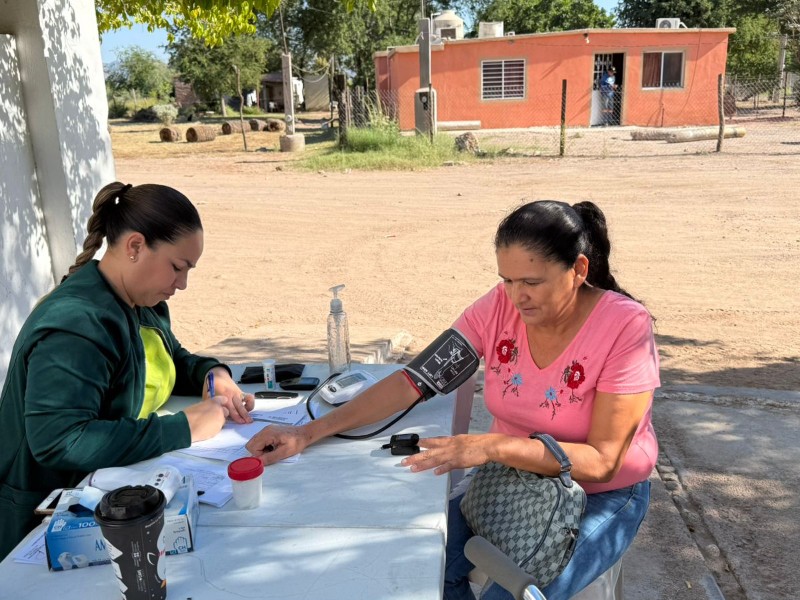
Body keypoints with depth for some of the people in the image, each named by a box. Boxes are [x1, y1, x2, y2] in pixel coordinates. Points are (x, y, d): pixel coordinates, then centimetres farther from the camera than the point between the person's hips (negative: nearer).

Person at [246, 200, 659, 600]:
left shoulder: (625, 327, -24)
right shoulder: (499, 307, -13)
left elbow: (602, 461, -24)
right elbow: (414, 380, -14)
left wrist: (492, 446, -37)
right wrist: (308, 434, -22)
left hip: (602, 496, -3)